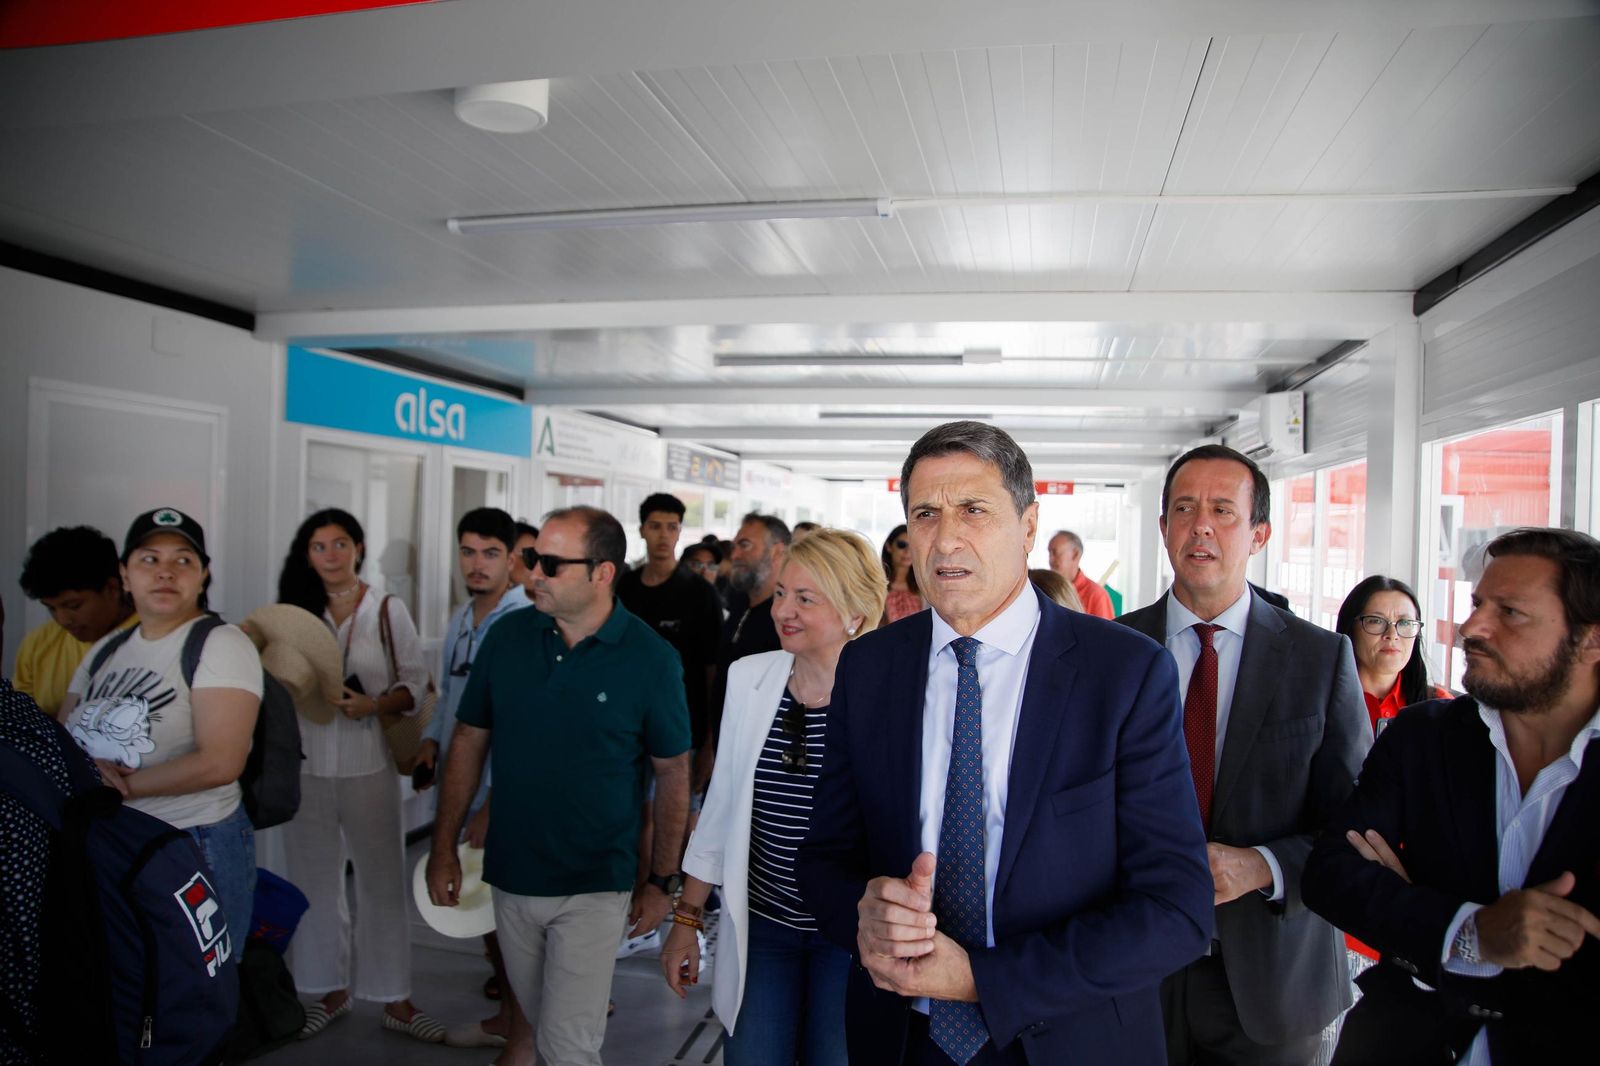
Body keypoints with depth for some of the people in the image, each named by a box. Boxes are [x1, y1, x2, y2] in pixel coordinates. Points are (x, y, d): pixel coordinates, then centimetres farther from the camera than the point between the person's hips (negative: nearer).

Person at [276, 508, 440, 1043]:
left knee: (382, 880, 3)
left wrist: (374, 705, -17)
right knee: (316, 881, 13)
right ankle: (331, 990, 30)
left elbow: (415, 682, -2)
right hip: (307, 765, 3)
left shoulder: (388, 611, 0)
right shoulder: (296, 612, 7)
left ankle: (395, 1000, 14)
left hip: (367, 764, -2)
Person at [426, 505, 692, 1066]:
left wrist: (662, 881, -5)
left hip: (594, 888, -4)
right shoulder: (507, 636, -5)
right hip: (511, 877, 4)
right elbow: (469, 741, 5)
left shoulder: (651, 658, -14)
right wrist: (444, 847, 4)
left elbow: (672, 773, -6)